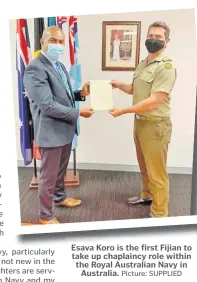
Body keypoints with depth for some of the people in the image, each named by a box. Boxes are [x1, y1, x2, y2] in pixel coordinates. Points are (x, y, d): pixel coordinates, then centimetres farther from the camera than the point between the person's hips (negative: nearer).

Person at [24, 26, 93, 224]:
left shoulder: (59, 66, 11)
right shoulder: (35, 69, -20)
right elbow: (47, 105, -26)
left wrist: (80, 94, 1)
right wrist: (78, 113, -20)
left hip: (65, 129, 9)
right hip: (51, 131, -9)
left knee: (60, 170, 25)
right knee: (49, 175, 6)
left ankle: (59, 197, 47)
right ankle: (46, 216, 24)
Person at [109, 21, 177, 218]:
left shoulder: (166, 67, -16)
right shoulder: (143, 64, 12)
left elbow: (154, 101, -23)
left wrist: (123, 111, -20)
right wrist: (119, 85, 3)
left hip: (155, 125, -8)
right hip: (140, 121, 9)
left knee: (156, 171, 1)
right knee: (144, 166, 22)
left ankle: (159, 215, 14)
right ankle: (147, 195, 43)